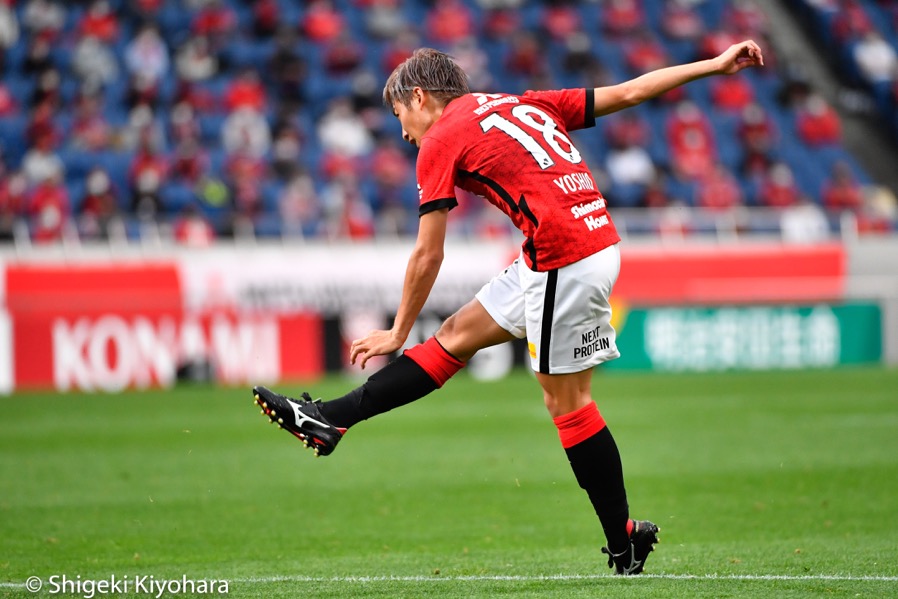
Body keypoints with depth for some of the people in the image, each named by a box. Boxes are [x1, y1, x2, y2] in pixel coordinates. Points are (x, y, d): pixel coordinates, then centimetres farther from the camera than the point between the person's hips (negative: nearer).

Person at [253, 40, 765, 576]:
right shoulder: (522, 103, 19)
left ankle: (625, 541, 4)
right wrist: (714, 66, 19)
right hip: (598, 243, 9)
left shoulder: (441, 142, 0)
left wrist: (398, 334, 13)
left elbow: (428, 255, 2)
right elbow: (627, 93, 15)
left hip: (565, 262, -9)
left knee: (566, 400, 0)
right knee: (459, 334, 13)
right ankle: (331, 420, 18)